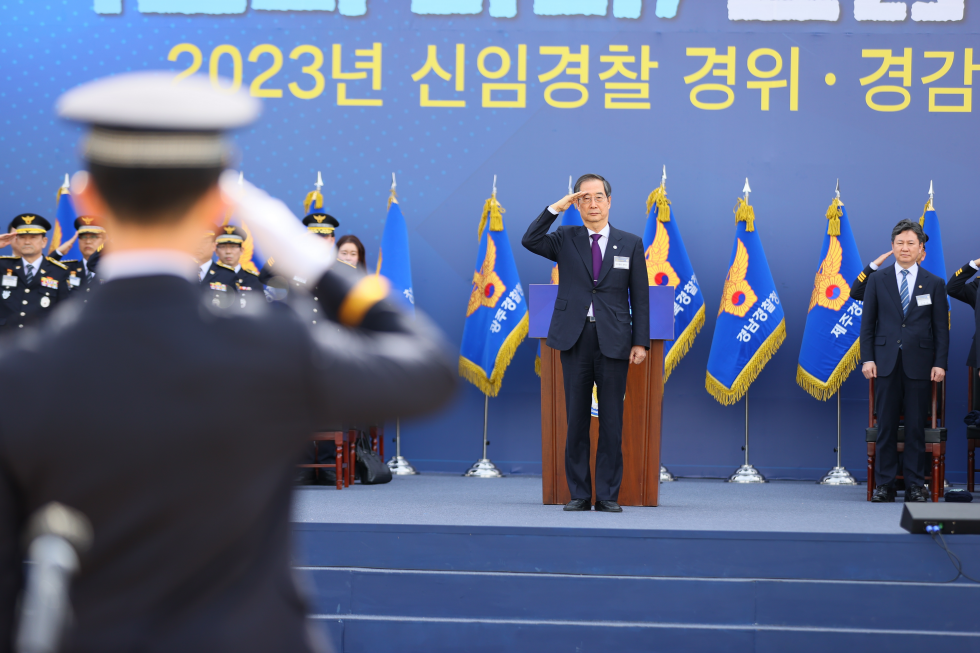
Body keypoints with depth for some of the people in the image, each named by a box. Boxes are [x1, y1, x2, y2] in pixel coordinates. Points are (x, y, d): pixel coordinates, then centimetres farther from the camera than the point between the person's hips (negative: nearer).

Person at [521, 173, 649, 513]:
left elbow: (640, 297, 6)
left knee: (612, 421, 1)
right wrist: (556, 208, -15)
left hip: (613, 341, -1)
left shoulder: (630, 244, 8)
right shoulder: (565, 239, 9)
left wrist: (641, 342, -2)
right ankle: (579, 494, 10)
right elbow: (529, 241, -10)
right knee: (577, 419, 4)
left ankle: (608, 495, 6)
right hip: (575, 340, 1)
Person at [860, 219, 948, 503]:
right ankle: (884, 484, 8)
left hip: (919, 364, 0)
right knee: (886, 425, 2)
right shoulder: (877, 280, 7)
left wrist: (940, 363, -4)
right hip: (887, 362, 0)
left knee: (916, 426, 2)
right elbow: (868, 322, 6)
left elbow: (941, 327, 5)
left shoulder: (934, 283, 7)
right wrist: (867, 358, -3)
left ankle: (914, 485, 8)